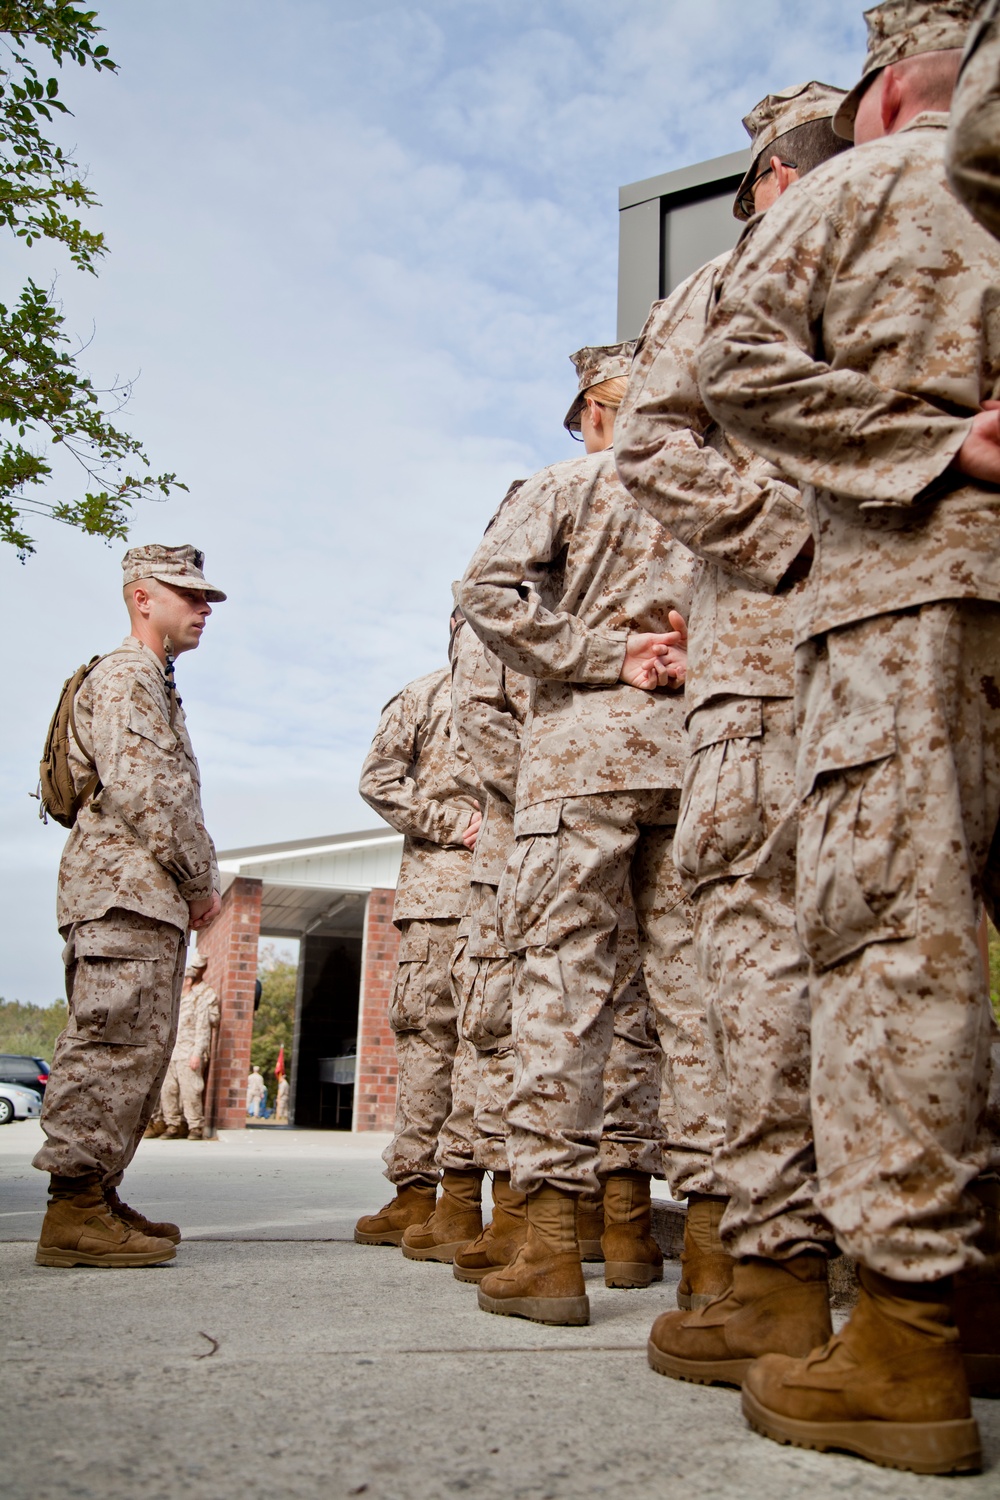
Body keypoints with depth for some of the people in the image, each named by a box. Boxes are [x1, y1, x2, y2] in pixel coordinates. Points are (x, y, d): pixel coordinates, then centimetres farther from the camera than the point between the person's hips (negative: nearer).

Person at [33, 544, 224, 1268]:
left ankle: (95, 1197, 15)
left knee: (135, 1050, 10)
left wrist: (195, 885, 15)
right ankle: (76, 1208, -11)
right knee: (117, 1044, -13)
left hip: (151, 895, 10)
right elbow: (139, 789, -17)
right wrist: (201, 881, -12)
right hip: (127, 888, -10)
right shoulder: (125, 675, -5)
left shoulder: (156, 685, 27)